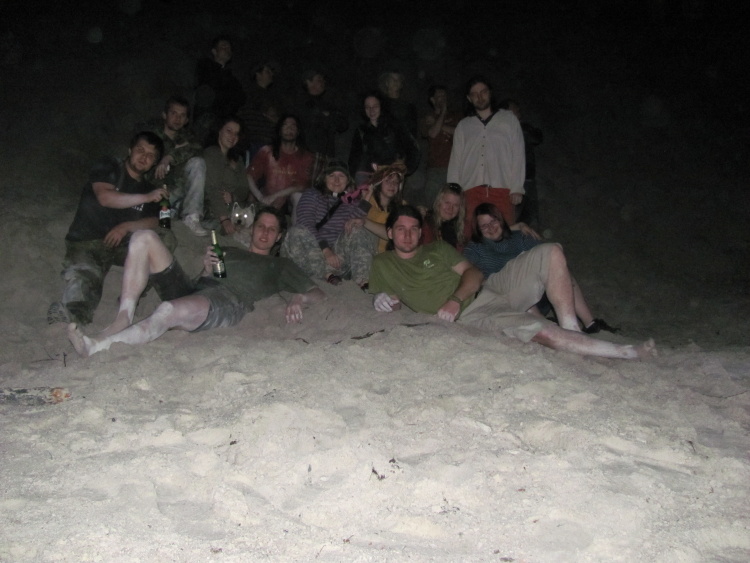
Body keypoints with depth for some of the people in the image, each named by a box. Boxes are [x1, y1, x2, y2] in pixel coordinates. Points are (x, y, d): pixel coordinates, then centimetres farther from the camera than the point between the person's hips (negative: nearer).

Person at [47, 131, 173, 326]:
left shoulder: (149, 189, 15)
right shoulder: (108, 168, 4)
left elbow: (156, 222, 1)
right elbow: (104, 196, -16)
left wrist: (127, 226, -16)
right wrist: (146, 198, -22)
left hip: (122, 244, 3)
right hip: (86, 243, -3)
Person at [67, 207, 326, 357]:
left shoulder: (279, 266, 27)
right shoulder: (228, 252, 38)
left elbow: (317, 293, 17)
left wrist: (297, 297, -6)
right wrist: (207, 270, 4)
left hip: (226, 303, -5)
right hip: (190, 290, 6)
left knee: (168, 311, -40)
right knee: (144, 238, -12)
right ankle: (123, 319, -23)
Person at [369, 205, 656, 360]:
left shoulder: (438, 249, 18)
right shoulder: (383, 264, 10)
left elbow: (473, 272, 7)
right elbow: (387, 301, 10)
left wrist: (456, 298, -13)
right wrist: (383, 300, -16)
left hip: (490, 289, 6)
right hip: (471, 314, -6)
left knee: (550, 253, -12)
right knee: (539, 329, -29)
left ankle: (573, 331, -11)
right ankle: (625, 352, -20)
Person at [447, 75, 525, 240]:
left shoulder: (508, 119, 15)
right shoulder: (463, 125, 20)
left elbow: (518, 154, 9)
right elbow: (455, 160, 16)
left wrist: (517, 188, -1)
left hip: (502, 189, -1)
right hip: (471, 190, 1)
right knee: (470, 238, -9)